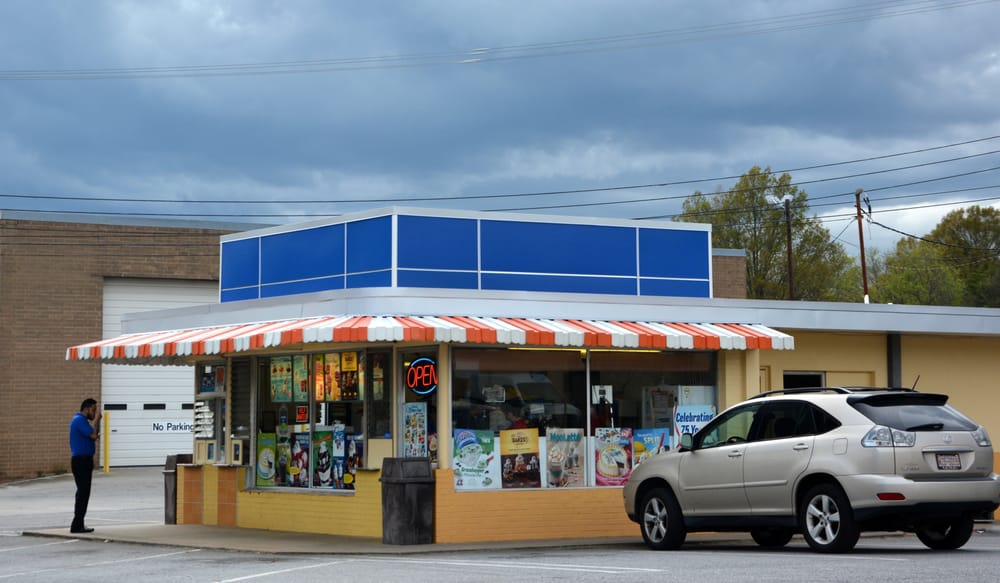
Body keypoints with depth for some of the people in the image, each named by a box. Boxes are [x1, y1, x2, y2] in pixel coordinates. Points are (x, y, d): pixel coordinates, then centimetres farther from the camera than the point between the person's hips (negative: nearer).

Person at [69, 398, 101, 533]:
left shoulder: (81, 420, 18)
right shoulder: (80, 420, -15)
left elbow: (95, 435, 18)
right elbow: (93, 435, -21)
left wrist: (97, 420, 8)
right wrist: (96, 419, -11)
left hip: (83, 460, 11)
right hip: (81, 460, -11)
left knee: (82, 493, 14)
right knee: (83, 493, -9)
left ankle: (78, 524, 18)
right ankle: (77, 525, -9)